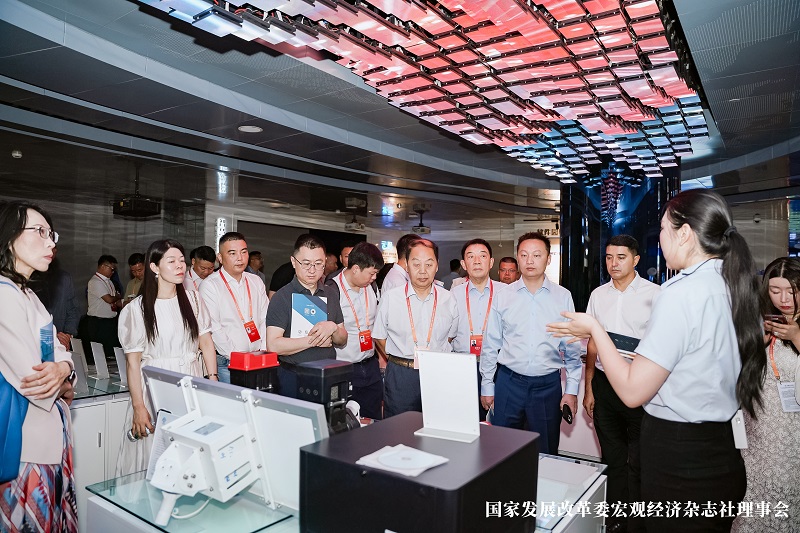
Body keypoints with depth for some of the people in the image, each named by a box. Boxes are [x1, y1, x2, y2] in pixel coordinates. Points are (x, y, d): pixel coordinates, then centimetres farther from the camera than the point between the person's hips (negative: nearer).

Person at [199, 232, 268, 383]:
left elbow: (265, 319, 7)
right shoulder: (209, 285, -5)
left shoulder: (256, 282, 11)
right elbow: (213, 329, -11)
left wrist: (263, 351, -6)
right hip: (226, 364, -4)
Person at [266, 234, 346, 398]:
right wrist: (314, 340, -13)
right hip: (293, 377, -4)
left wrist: (333, 328, -12)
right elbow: (273, 345, -17)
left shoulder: (330, 295, 9)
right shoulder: (282, 297, -7)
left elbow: (342, 341, 10)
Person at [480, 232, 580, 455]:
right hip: (509, 381, 0)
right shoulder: (502, 297, 1)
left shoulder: (563, 297, 1)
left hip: (548, 384, 0)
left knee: (546, 453, 12)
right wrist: (487, 386, 4)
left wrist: (571, 389, 3)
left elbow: (572, 348, 5)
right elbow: (490, 345, 5)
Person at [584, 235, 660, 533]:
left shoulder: (654, 294, -6)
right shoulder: (598, 295, 6)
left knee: (638, 463, 5)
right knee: (611, 458, 15)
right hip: (604, 383, 4)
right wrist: (589, 389, 10)